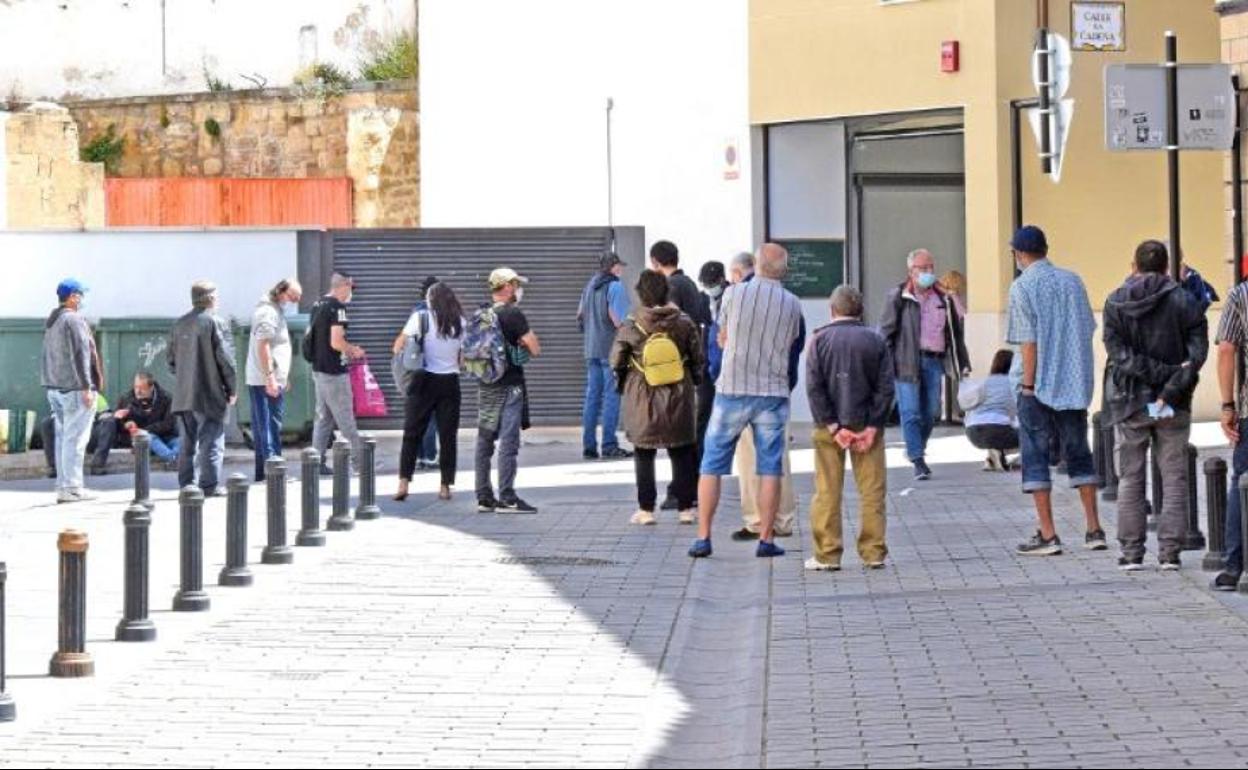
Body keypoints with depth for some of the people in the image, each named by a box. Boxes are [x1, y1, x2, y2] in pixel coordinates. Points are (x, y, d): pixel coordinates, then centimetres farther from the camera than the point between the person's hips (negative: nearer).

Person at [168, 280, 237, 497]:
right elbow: (225, 358, -11)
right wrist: (232, 388, -3)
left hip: (183, 395, 6)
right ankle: (210, 485, -4)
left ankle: (187, 484, 13)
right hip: (210, 394, -6)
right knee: (211, 441, -2)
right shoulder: (216, 323, -10)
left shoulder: (180, 324, 8)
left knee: (187, 443, 11)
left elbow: (171, 357, 14)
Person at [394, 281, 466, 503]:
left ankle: (403, 482, -7)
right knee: (448, 435, 6)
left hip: (424, 381, -2)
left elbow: (398, 346, -1)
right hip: (450, 382, 2)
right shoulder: (461, 323, 5)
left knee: (412, 434, 2)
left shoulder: (421, 317, -3)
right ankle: (445, 486, 7)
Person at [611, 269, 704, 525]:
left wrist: (622, 384, 14)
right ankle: (685, 508, 10)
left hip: (642, 398, -1)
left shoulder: (631, 326, -11)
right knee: (682, 452, 11)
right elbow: (698, 358, 0)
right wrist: (693, 383, 17)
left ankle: (646, 509, 9)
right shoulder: (683, 322, -7)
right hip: (679, 397, 1)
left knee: (644, 453, 10)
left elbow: (616, 361, -5)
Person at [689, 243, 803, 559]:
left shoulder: (734, 293, -5)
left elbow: (722, 339, 7)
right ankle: (766, 539, 6)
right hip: (773, 393, 1)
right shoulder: (792, 304, -1)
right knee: (770, 468, 7)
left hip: (732, 389, -1)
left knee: (712, 466, 6)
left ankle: (703, 537, 3)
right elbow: (790, 346, 10)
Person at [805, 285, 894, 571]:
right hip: (866, 426, 0)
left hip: (830, 427, 0)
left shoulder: (820, 339, -2)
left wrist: (832, 426, -9)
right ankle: (873, 553, 5)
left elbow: (814, 387, -8)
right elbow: (886, 387, -4)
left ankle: (827, 554, 4)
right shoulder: (875, 340, 1)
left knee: (827, 492, 5)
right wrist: (872, 426, -5)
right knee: (872, 491, 7)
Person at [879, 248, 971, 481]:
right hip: (907, 362, -4)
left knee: (931, 412, 7)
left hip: (934, 360, 4)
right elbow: (886, 331, -3)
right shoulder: (898, 297, 0)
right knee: (911, 413, -6)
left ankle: (917, 449, 28)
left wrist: (963, 363, 17)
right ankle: (918, 461, -4)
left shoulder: (943, 299, 15)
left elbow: (956, 332, 20)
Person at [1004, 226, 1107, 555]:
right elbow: (1087, 331, 10)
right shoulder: (1072, 281, 8)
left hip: (1039, 383, -5)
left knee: (1036, 457, 1)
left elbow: (1028, 342, -12)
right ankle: (1094, 530, 13)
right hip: (1075, 382, 5)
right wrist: (1082, 378, 17)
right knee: (1078, 453, 13)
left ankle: (1047, 535, -2)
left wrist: (1027, 385, -9)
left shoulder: (1023, 287, -8)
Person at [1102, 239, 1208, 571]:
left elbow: (1119, 354, -11)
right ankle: (1169, 552, 1)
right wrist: (1172, 389, -16)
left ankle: (1131, 552, 5)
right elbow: (1197, 353, -11)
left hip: (1131, 402, 0)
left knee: (1130, 479, 8)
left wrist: (1159, 373, -14)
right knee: (1174, 479, 5)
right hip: (1174, 406, 0)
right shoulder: (1185, 302, -1)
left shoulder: (1116, 302, 0)